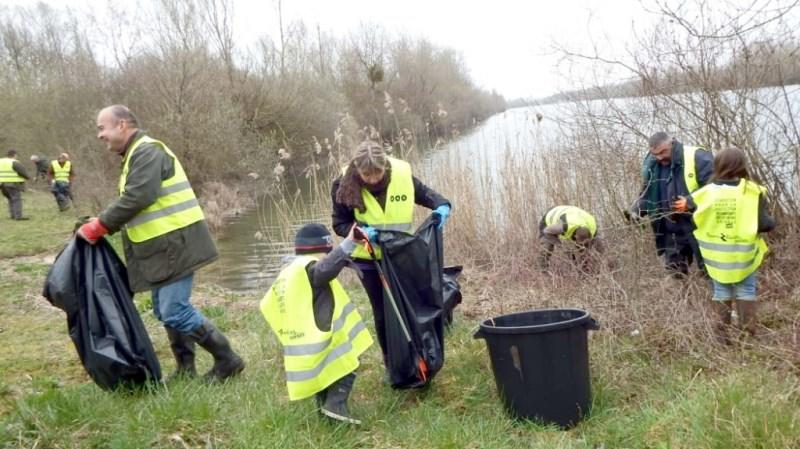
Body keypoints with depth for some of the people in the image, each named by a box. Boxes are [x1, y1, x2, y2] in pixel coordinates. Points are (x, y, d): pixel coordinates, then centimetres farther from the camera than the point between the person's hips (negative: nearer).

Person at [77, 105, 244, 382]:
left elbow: (137, 199, -24)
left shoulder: (147, 151, -14)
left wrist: (99, 226, -18)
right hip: (163, 246, 10)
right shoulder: (136, 155, 19)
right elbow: (133, 208, 20)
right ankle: (185, 369, 23)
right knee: (166, 310, 14)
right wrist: (102, 225, 8)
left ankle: (228, 361, 0)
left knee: (175, 312, -10)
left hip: (174, 244, -10)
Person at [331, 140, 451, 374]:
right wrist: (361, 232, -30)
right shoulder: (344, 185, -19)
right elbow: (340, 224, -10)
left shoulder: (402, 174, -17)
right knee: (383, 312, 9)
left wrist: (442, 206, -24)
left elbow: (425, 194, -2)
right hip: (369, 258, -1)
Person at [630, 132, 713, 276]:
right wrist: (637, 210, -2)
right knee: (676, 273, 16)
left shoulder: (697, 157, -16)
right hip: (672, 231, 6)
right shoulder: (652, 166, 4)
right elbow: (646, 194, 16)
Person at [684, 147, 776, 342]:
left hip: (716, 254, 2)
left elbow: (695, 222, -2)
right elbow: (765, 224, -10)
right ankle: (747, 331, 13)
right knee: (745, 290, 13)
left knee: (721, 292, 14)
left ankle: (722, 332, 15)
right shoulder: (752, 192, -12)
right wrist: (772, 221, 11)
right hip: (743, 253, -1)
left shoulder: (706, 193, -7)